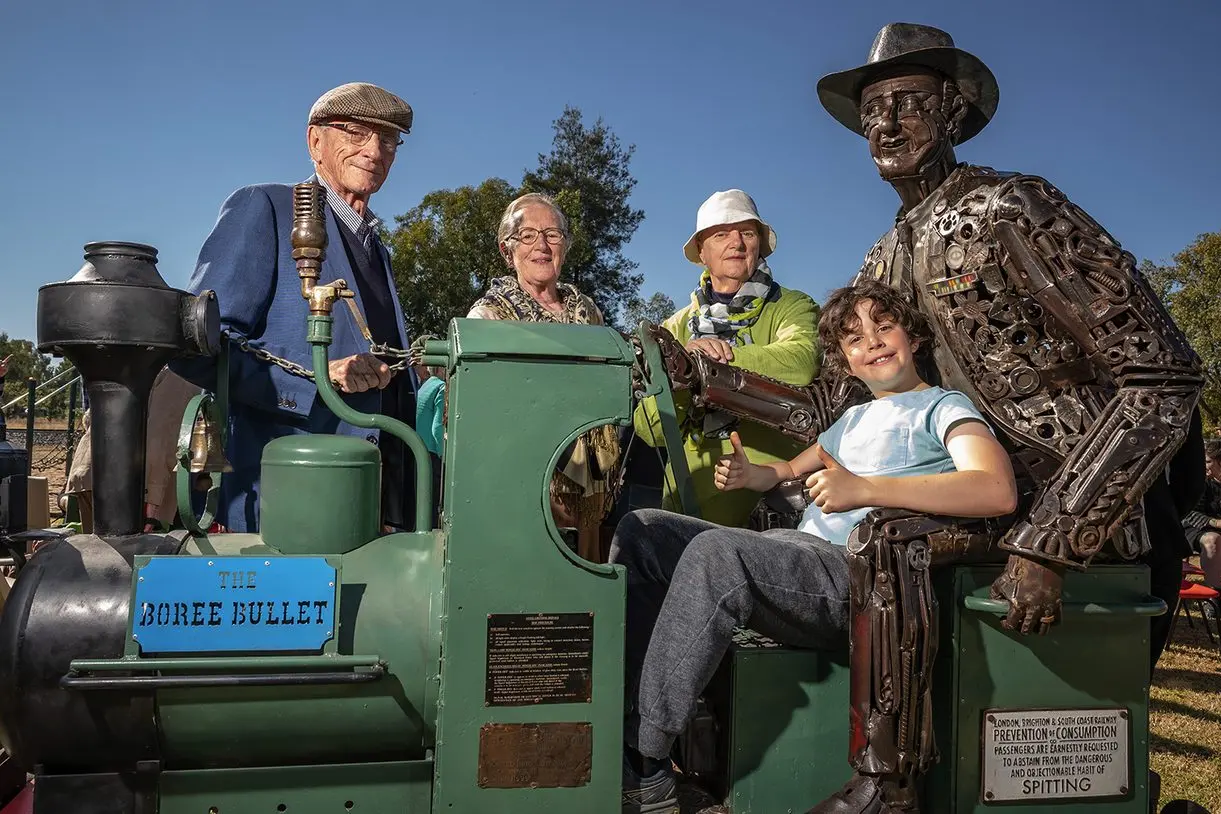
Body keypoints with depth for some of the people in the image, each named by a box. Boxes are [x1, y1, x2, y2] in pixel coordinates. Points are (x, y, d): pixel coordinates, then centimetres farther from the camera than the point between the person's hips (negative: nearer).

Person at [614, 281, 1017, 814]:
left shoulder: (942, 406, 5)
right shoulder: (854, 418, 29)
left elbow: (999, 492, -15)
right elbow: (790, 471, 38)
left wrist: (863, 489, -25)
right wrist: (748, 474, 12)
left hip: (857, 577, -8)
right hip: (794, 557, 8)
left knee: (714, 551, -33)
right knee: (642, 532, -4)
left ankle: (642, 768, -26)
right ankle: (612, 731, -13)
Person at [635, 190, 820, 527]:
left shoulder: (792, 307, 8)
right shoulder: (677, 327, 16)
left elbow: (801, 362, -17)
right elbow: (650, 431, 5)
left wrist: (720, 356, -18)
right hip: (694, 497, 3)